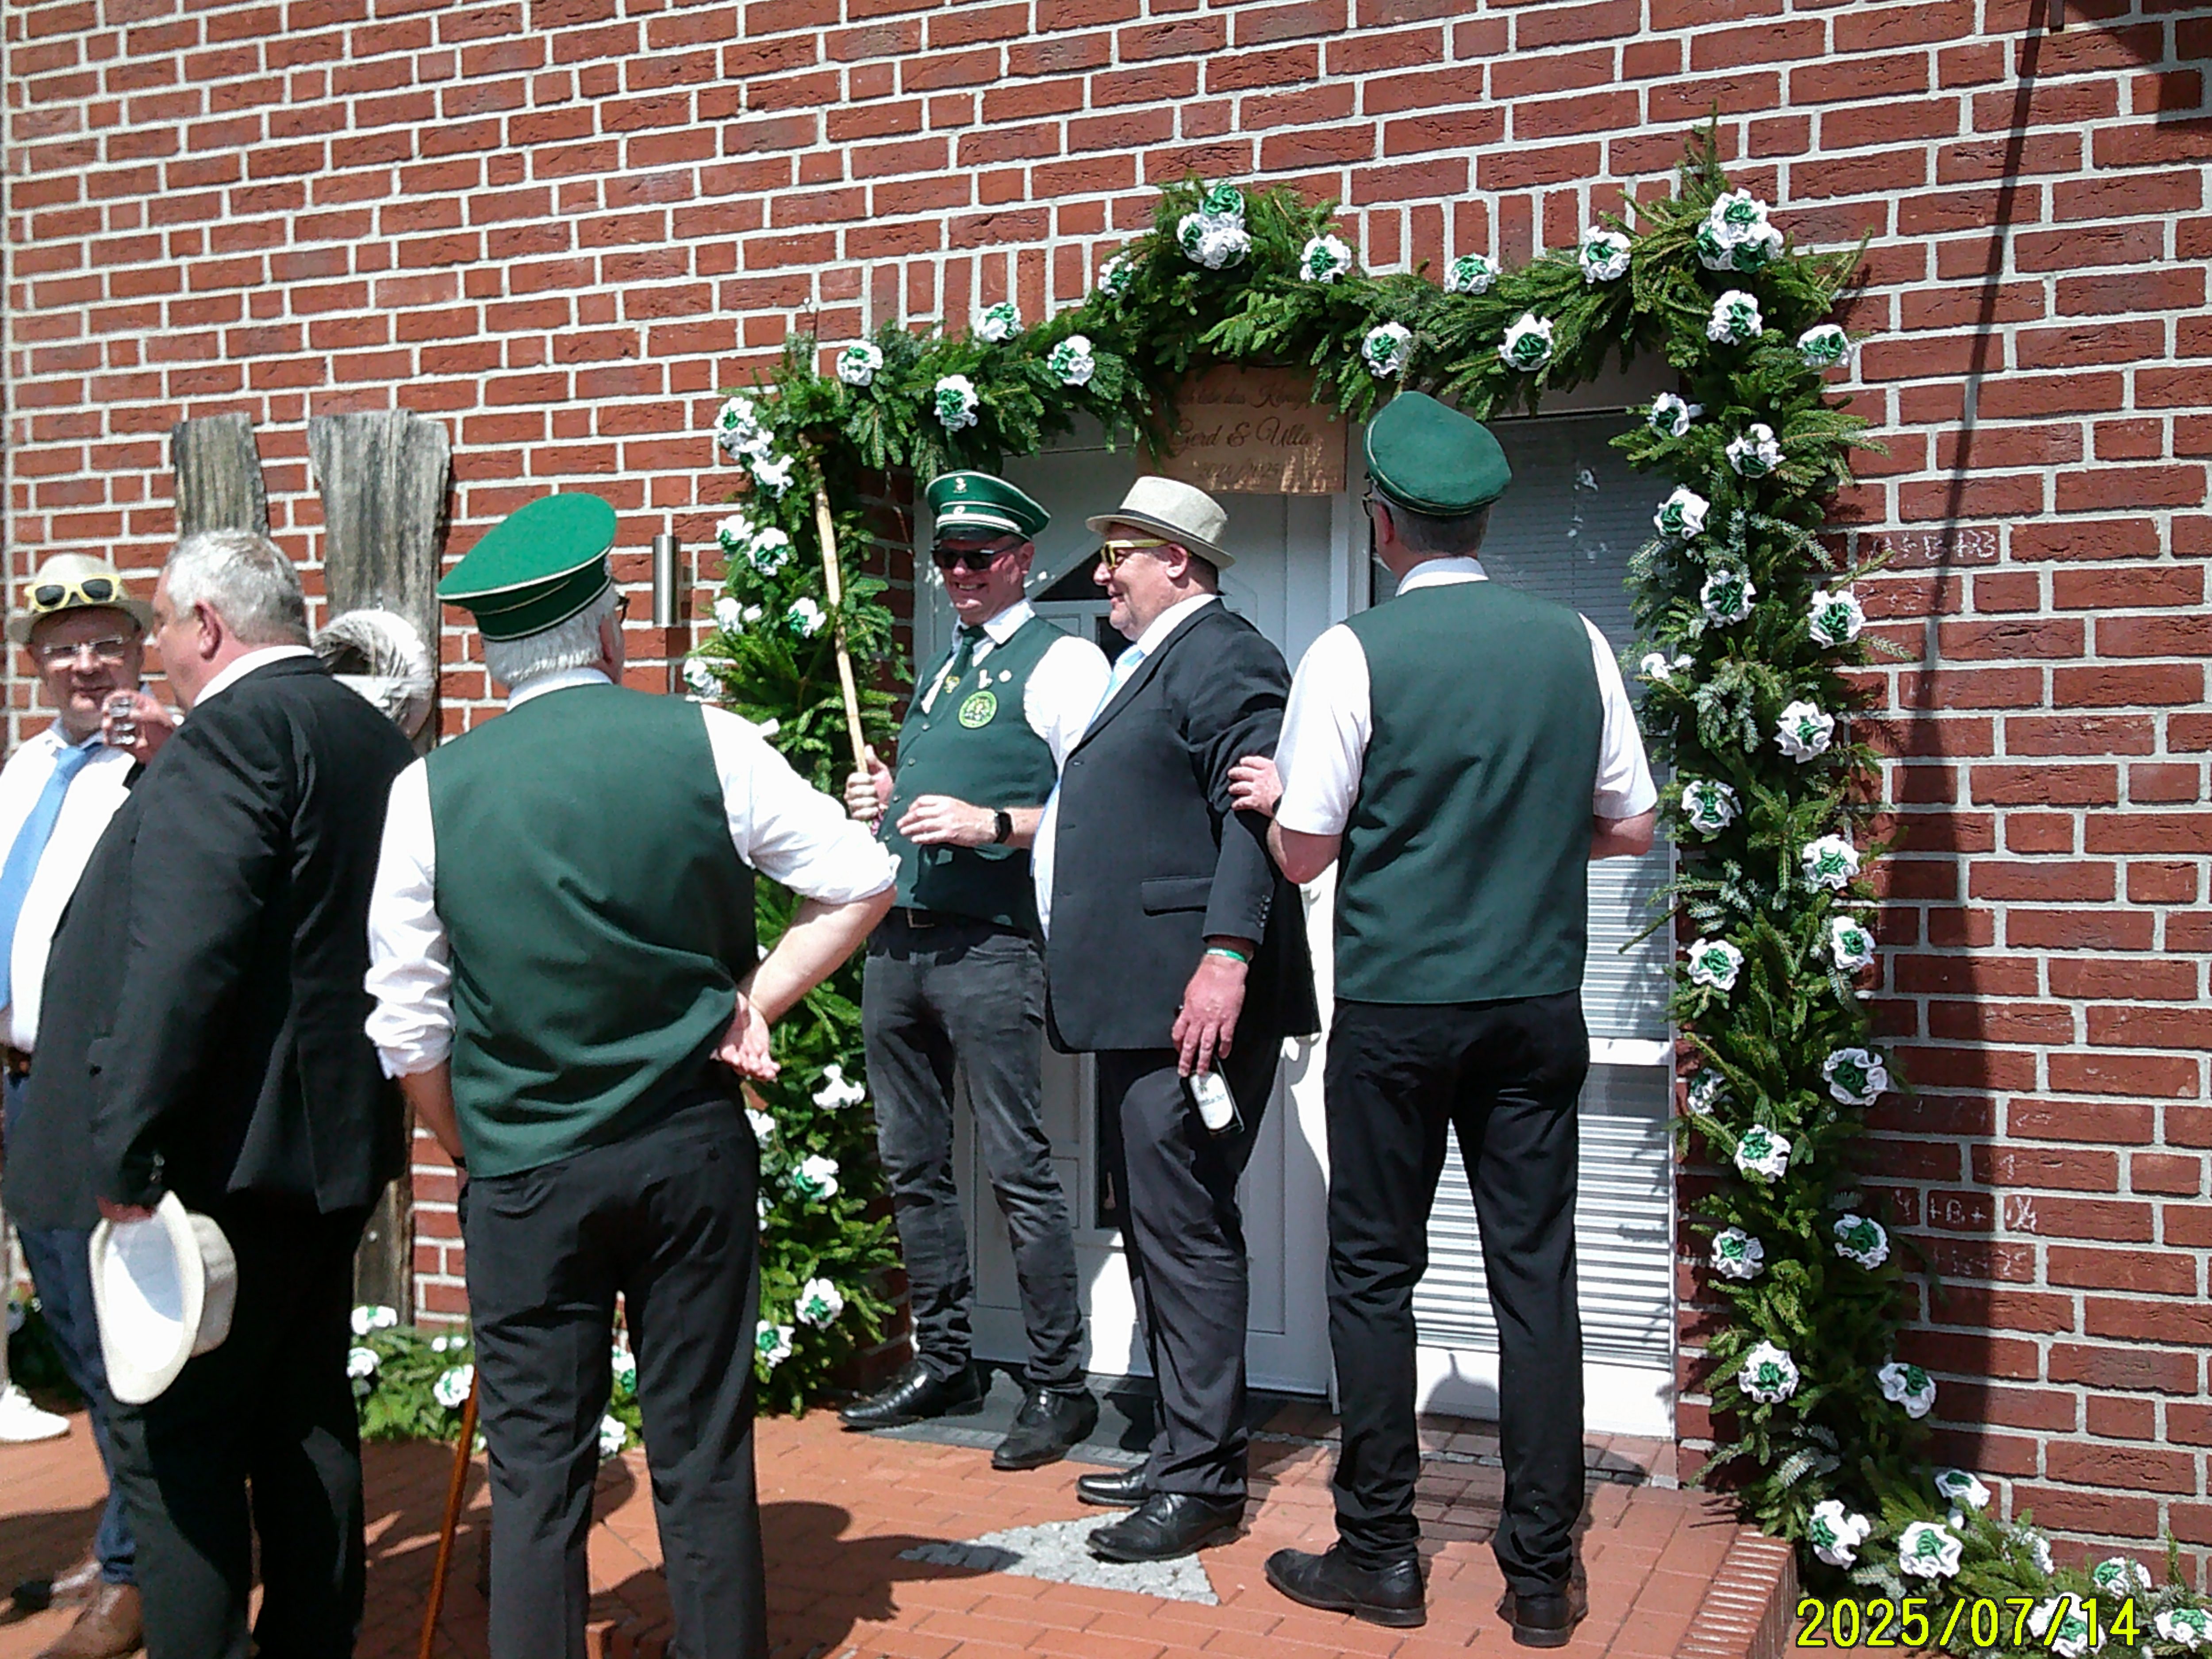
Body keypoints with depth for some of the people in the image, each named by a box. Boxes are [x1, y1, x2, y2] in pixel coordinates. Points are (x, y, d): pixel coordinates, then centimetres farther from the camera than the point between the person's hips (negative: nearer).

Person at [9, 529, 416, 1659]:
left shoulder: (235, 731, -15)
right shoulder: (371, 735, 14)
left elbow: (183, 954, -23)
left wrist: (126, 1142, -21)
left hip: (229, 1150, -9)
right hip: (332, 1145, 9)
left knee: (167, 1432, -1)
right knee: (303, 1418, 16)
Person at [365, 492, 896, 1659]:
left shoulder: (430, 789, -4)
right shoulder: (708, 745, -5)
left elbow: (409, 1030, 0)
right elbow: (864, 879, 2)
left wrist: (472, 1155, 13)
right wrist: (758, 997, 6)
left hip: (521, 1174, 0)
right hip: (694, 1154, 1)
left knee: (536, 1473, 8)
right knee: (704, 1457, 11)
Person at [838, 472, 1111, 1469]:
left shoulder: (1062, 662, -3)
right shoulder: (940, 672, 21)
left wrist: (990, 825, -22)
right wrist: (882, 805, 11)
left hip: (988, 946, -8)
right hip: (895, 938, 8)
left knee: (1018, 1170, -6)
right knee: (912, 1163, 13)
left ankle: (1057, 1385, 3)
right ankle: (941, 1364, 25)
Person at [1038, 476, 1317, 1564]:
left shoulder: (1223, 658, -10)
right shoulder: (1149, 665, 22)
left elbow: (1256, 815, -21)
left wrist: (1225, 956, -29)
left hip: (1190, 998, -11)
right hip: (1137, 1005, 11)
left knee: (1184, 1231, -7)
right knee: (1153, 1230, 15)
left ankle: (1204, 1483, 1)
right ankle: (1181, 1452, 25)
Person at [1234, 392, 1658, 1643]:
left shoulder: (1355, 654, -9)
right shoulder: (1576, 644, 2)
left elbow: (1307, 853, -6)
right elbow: (1633, 827, 8)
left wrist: (1277, 797, 14)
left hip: (1396, 1006, -3)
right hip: (1539, 1002, 3)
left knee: (1375, 1272, 8)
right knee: (1536, 1273, 7)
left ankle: (1381, 1556, 15)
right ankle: (1543, 1573, 13)